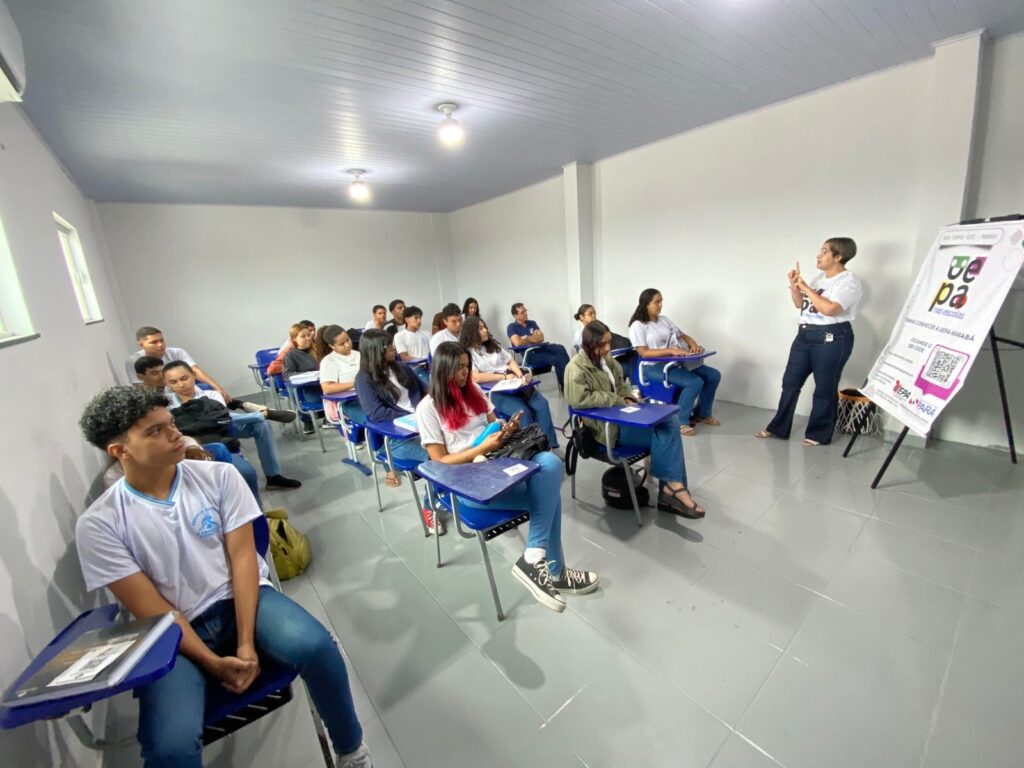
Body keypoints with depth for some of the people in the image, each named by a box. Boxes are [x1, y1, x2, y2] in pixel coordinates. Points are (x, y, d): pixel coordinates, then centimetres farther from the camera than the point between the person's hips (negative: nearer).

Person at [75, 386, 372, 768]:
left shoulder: (218, 475, -5)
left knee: (314, 646, -27)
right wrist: (213, 663, -17)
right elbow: (152, 609, -9)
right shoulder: (99, 524, -7)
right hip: (174, 632, 0)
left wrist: (246, 643, -16)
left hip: (242, 597, 1)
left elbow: (243, 558, -7)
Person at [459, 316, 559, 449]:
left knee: (542, 404, -16)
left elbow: (511, 361, 18)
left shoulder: (493, 345, 20)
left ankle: (548, 445, -15)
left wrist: (520, 375, -3)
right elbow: (475, 378, -13)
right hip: (494, 392, -6)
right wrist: (504, 376, -13)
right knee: (523, 412, -29)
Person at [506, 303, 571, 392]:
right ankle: (565, 386, -13)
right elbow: (518, 343, -17)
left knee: (560, 348, -25)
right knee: (557, 359, -26)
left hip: (542, 348, 6)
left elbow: (541, 338, 9)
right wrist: (533, 339, -1)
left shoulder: (532, 323, 20)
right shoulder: (512, 327, 1)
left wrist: (527, 338, -7)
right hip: (530, 354, -6)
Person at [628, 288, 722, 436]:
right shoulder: (638, 326, -8)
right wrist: (670, 350, -27)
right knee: (695, 382, -27)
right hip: (656, 366, -8)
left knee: (713, 375, 1)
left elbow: (683, 336, 20)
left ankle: (702, 414, 18)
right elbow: (644, 353, -19)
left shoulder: (664, 319, 16)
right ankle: (680, 421, -10)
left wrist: (694, 344, -4)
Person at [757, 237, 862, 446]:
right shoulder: (820, 278, 14)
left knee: (824, 388, 3)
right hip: (804, 335, 8)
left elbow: (829, 308, -24)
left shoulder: (849, 281, -10)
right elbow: (800, 304, 16)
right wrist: (794, 285, -1)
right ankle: (778, 428, 17)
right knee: (790, 382, 8)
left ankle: (819, 434, 16)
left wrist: (804, 286, -18)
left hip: (831, 339, -8)